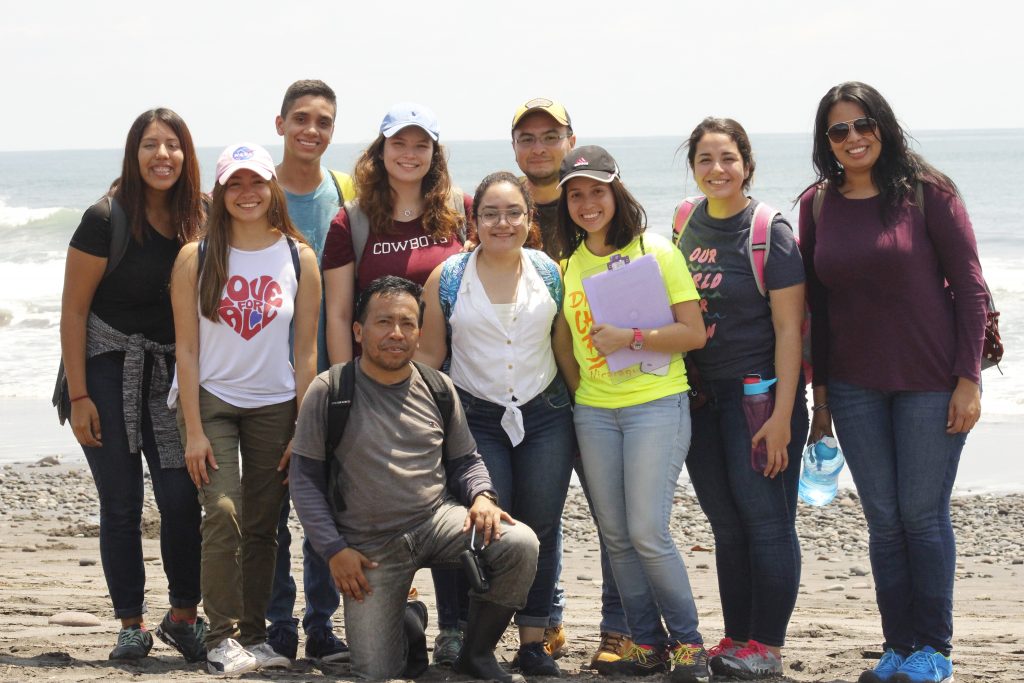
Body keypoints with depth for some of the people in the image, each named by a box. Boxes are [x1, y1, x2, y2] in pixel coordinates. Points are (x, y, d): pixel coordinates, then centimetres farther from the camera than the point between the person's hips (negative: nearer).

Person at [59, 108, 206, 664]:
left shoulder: (197, 222, 1)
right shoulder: (107, 220, -11)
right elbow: (73, 310, -8)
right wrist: (78, 397, -11)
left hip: (172, 374, 3)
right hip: (108, 371, -3)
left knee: (181, 498, -5)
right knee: (121, 504, 1)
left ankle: (183, 615, 12)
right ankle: (131, 624, 11)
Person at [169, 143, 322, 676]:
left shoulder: (298, 257, 0)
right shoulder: (196, 257, -3)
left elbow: (306, 351, 2)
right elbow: (186, 347, -4)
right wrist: (193, 430, -10)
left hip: (275, 405, 2)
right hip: (210, 399, -2)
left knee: (262, 525, 5)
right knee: (223, 512, -16)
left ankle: (254, 635, 16)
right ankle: (222, 637, -10)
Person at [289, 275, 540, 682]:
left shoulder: (438, 389, 4)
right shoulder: (329, 392, -6)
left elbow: (466, 461, 13)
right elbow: (305, 478, -2)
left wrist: (482, 496, -10)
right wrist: (334, 549, -9)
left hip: (438, 519, 2)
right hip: (371, 547, -2)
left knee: (519, 544, -26)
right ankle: (408, 622, 28)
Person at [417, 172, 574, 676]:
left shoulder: (549, 272, 3)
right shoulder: (447, 278, -1)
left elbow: (566, 345, 10)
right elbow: (429, 354, 4)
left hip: (545, 414, 2)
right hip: (477, 419, -2)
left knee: (541, 528, 1)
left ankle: (534, 641, 10)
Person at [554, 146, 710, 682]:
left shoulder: (655, 252, -4)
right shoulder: (568, 263, 10)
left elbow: (694, 334, -8)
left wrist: (631, 338, -18)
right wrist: (578, 391, 6)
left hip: (656, 405, -5)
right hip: (594, 412, 5)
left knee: (647, 532, -12)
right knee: (615, 536, 5)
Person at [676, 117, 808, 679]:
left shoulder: (770, 231, -8)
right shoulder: (685, 225, 9)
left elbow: (789, 329, -11)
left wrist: (782, 415, -16)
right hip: (699, 395, 6)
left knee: (764, 516, -3)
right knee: (725, 522, 11)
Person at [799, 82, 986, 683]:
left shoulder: (927, 192, -6)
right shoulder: (818, 205, 5)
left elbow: (968, 285, -6)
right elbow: (815, 301, 9)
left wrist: (968, 378, -11)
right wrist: (821, 389, 7)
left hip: (930, 382, -3)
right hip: (855, 386, 3)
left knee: (924, 515, 0)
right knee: (884, 519, 6)